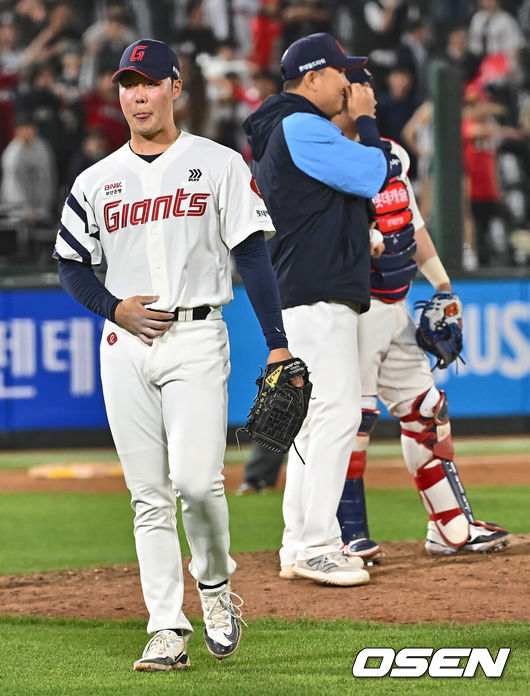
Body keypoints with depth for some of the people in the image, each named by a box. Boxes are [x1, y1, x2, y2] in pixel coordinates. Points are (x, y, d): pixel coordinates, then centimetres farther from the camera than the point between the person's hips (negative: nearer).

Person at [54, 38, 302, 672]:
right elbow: (70, 265, 14)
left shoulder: (219, 165, 4)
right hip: (124, 345, 3)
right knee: (148, 495, 1)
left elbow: (253, 256, 1)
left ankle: (215, 584, 11)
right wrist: (116, 308, -5)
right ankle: (167, 630, 3)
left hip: (195, 339, -3)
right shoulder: (96, 181, 11)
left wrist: (277, 345, -6)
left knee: (195, 478, -16)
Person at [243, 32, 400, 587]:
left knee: (314, 416, 11)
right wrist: (365, 120, -1)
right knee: (337, 412, -14)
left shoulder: (276, 136, 21)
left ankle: (299, 546, 12)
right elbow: (373, 175, -14)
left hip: (306, 295, 11)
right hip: (317, 296, -11)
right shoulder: (303, 128, -12)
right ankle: (316, 547, -16)